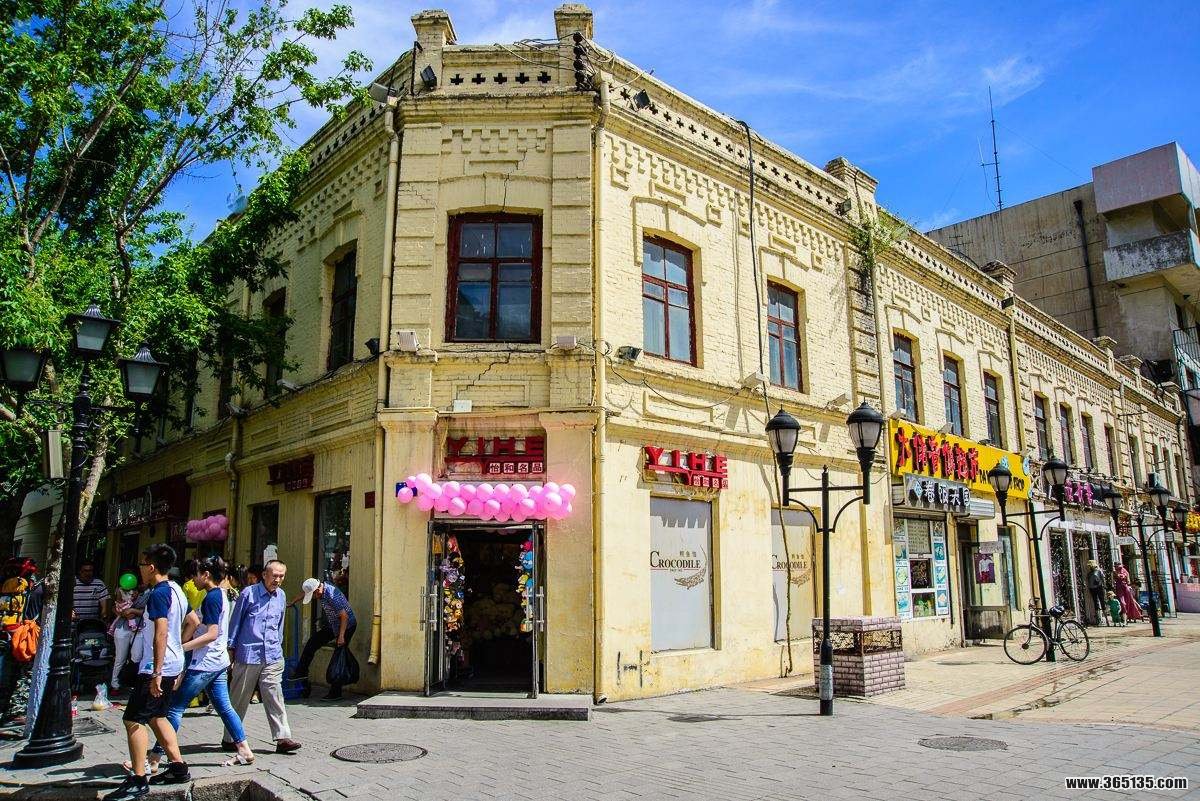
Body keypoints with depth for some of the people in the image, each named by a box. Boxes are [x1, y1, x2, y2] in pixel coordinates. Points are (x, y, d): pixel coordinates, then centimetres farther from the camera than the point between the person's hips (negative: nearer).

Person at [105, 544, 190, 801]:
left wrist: (156, 672, -25)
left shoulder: (158, 593, -17)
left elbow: (161, 633, -24)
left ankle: (138, 780, 1)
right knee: (156, 716, 19)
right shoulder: (176, 590, 12)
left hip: (158, 667, -10)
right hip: (173, 664, 10)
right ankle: (178, 767, 21)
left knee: (133, 719, -3)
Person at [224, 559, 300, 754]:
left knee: (274, 696, -1)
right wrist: (231, 649, 1)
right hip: (248, 654, -4)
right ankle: (229, 739, 22)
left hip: (272, 656, 4)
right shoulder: (249, 593, -7)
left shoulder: (281, 596, 9)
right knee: (239, 699, 8)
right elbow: (235, 622, 0)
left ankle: (282, 738, -1)